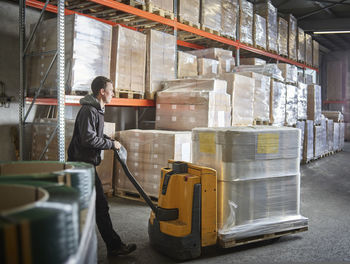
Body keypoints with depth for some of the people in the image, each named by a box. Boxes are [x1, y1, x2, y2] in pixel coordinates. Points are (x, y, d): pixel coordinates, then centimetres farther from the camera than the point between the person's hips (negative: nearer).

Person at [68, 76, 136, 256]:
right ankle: (114, 246, 3)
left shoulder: (96, 109, 17)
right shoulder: (89, 110, -17)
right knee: (100, 204, -5)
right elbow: (88, 139, -24)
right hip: (84, 162, -11)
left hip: (85, 162, 11)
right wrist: (111, 144, -15)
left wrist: (111, 140, 11)